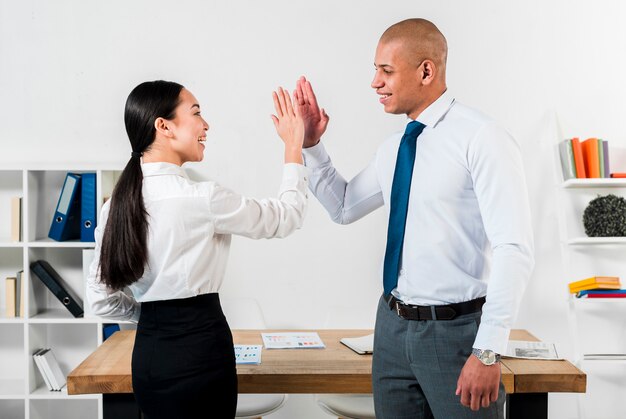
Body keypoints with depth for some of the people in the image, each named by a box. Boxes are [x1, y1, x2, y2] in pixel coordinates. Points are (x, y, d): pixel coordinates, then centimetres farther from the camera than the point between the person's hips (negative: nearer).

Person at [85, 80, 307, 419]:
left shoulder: (116, 204, 1)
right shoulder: (201, 199, -18)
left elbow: (102, 300, 6)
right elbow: (286, 216, -5)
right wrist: (294, 145, 3)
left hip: (148, 350, 7)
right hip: (199, 347, -6)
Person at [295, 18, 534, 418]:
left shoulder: (481, 138, -15)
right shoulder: (393, 149, 9)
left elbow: (515, 250, -19)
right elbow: (344, 207, 21)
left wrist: (488, 352, -20)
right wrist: (311, 144, 9)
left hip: (455, 331, -7)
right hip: (393, 326, 7)